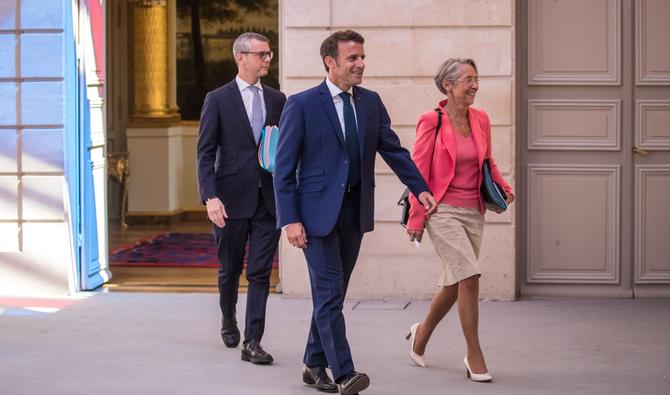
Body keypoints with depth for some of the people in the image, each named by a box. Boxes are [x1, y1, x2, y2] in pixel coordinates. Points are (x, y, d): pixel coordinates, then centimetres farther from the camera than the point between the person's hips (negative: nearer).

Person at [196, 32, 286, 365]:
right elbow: (205, 153, -4)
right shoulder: (218, 99, -1)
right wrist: (210, 197, -15)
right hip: (232, 199, -2)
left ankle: (252, 343, -2)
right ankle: (228, 320, 38)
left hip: (268, 199, 2)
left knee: (260, 273, -3)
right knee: (230, 269, 12)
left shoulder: (277, 100, 9)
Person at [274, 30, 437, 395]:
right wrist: (290, 219, -14)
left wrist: (420, 188, 0)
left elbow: (393, 150, 11)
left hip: (354, 211, 5)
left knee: (332, 293, 13)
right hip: (318, 211, -5)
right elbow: (284, 168, -8)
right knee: (329, 293, -7)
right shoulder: (301, 105, -8)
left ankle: (314, 365, 24)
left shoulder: (371, 102, 8)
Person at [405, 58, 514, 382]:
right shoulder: (431, 121, -10)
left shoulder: (481, 120, 6)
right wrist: (416, 219, -9)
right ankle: (474, 356, -4)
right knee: (469, 277, -15)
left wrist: (504, 188, 2)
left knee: (454, 284, 13)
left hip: (473, 212, 6)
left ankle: (422, 334, 39)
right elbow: (418, 172, -8)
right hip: (443, 210, -6)